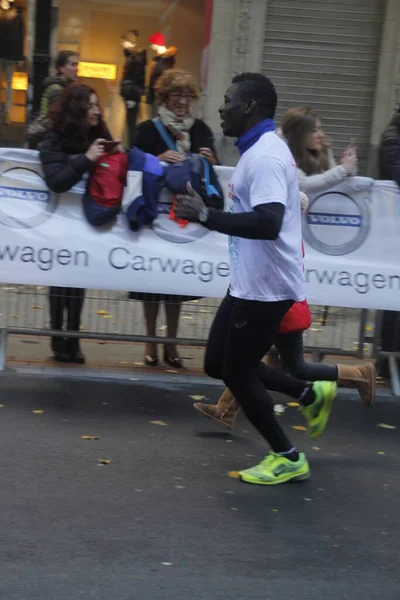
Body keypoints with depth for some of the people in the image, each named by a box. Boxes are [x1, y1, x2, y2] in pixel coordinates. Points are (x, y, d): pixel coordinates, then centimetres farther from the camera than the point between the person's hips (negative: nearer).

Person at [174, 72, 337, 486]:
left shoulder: (265, 156, -21)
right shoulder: (259, 150, 12)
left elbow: (269, 223, -35)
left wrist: (204, 215, -32)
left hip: (265, 286, -10)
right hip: (250, 281, 10)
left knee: (237, 371, 1)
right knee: (219, 363, 15)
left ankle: (287, 458, 17)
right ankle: (311, 394, 25)